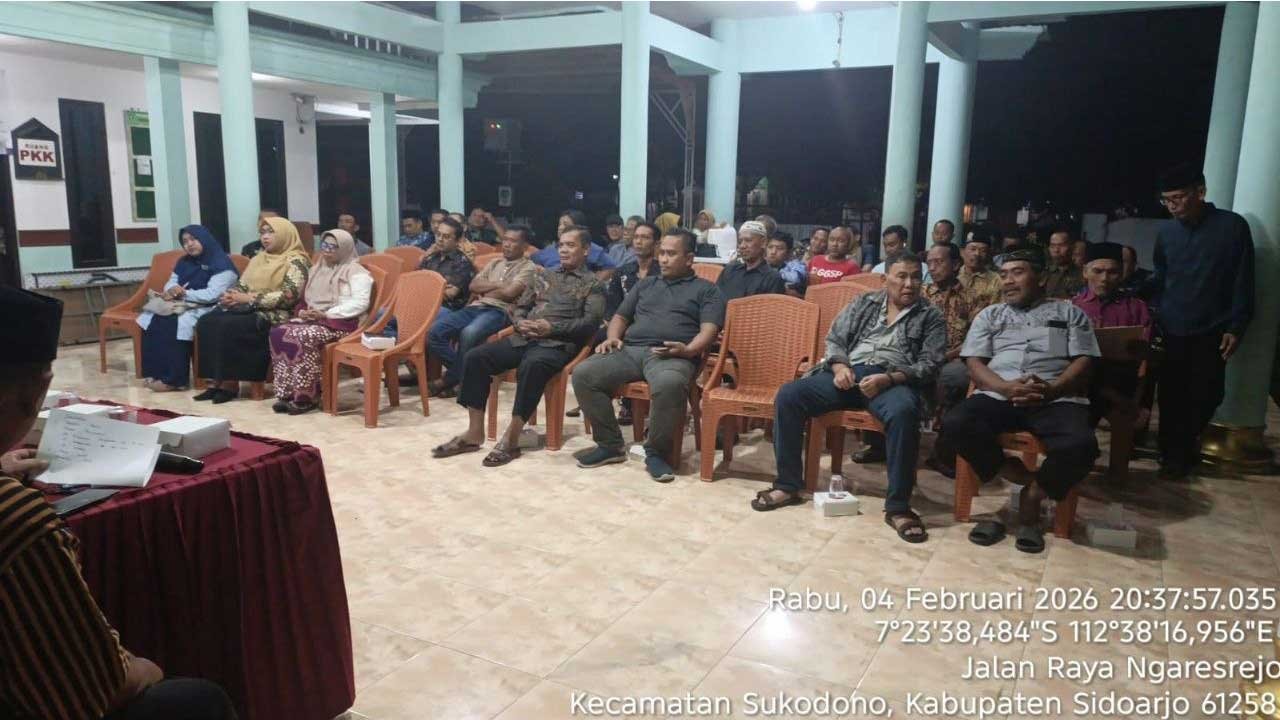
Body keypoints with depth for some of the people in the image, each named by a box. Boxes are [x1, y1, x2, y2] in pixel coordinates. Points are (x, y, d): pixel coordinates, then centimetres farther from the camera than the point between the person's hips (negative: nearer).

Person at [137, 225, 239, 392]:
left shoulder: (221, 264, -9)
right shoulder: (183, 262, 17)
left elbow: (212, 295, -19)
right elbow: (170, 284, 14)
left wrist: (183, 294, -13)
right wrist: (171, 291, -12)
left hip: (207, 310, -8)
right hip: (183, 306, 8)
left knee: (177, 322, -31)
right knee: (152, 318, -14)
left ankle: (174, 379, -25)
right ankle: (154, 372, -13)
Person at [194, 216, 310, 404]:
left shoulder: (296, 261, -4)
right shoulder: (258, 259, 22)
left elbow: (289, 295, -16)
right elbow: (242, 285, 20)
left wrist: (250, 298, -17)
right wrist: (231, 295, -5)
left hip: (273, 316, -7)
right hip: (246, 310, 8)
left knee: (226, 326, -29)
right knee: (206, 322, -18)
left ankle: (230, 382, -17)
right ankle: (217, 379, -16)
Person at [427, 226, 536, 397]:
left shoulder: (528, 267, 7)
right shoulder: (494, 263, 27)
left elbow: (509, 292, -8)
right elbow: (473, 285, 14)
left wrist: (483, 291, 7)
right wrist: (498, 284, 1)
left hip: (499, 311, -6)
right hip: (475, 308, 6)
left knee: (468, 333, -38)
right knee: (435, 331, -19)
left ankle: (450, 379, -16)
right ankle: (461, 372, -5)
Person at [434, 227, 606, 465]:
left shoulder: (593, 285, 7)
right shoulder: (543, 275, 24)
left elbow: (590, 324, -7)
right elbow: (521, 308, 24)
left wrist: (552, 327, -17)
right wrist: (520, 322, 0)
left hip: (557, 344, -6)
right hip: (523, 338, 6)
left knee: (532, 365, -39)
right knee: (476, 357, -15)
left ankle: (511, 439, -31)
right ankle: (475, 433, -12)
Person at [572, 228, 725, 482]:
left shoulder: (706, 290, 15)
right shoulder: (645, 284, 31)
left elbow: (709, 330, 1)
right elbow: (620, 317, 29)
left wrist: (688, 350, -19)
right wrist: (612, 338, 6)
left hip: (672, 356, -5)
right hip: (630, 350, 5)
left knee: (669, 384, -41)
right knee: (583, 374, -20)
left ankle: (656, 452, -20)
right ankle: (610, 445, -8)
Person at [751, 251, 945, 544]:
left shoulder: (930, 316, 12)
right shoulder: (863, 302, 20)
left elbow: (929, 365, 0)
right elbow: (835, 339, 16)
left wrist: (888, 379, -17)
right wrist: (840, 366, -7)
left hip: (894, 380, -3)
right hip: (848, 373, 3)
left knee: (904, 412, -40)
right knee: (788, 396, -19)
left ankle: (898, 506, -28)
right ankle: (788, 485, -9)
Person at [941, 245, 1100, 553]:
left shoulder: (1070, 313, 20)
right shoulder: (989, 315, 23)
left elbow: (1083, 362, 8)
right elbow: (974, 363, 10)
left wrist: (1051, 389, -14)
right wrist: (1006, 388, -12)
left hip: (1056, 399, -1)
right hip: (998, 396, 1)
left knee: (1081, 445, -34)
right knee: (954, 425, -30)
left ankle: (1033, 494, -7)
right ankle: (1017, 475, -12)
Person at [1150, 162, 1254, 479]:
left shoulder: (1233, 226, -4)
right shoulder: (1165, 231, 4)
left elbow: (1243, 283, -3)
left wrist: (1236, 327, -7)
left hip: (1211, 332, -2)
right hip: (1170, 331, 2)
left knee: (1205, 396, 3)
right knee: (1171, 396, 3)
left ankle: (1182, 452, 25)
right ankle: (1172, 453, 16)